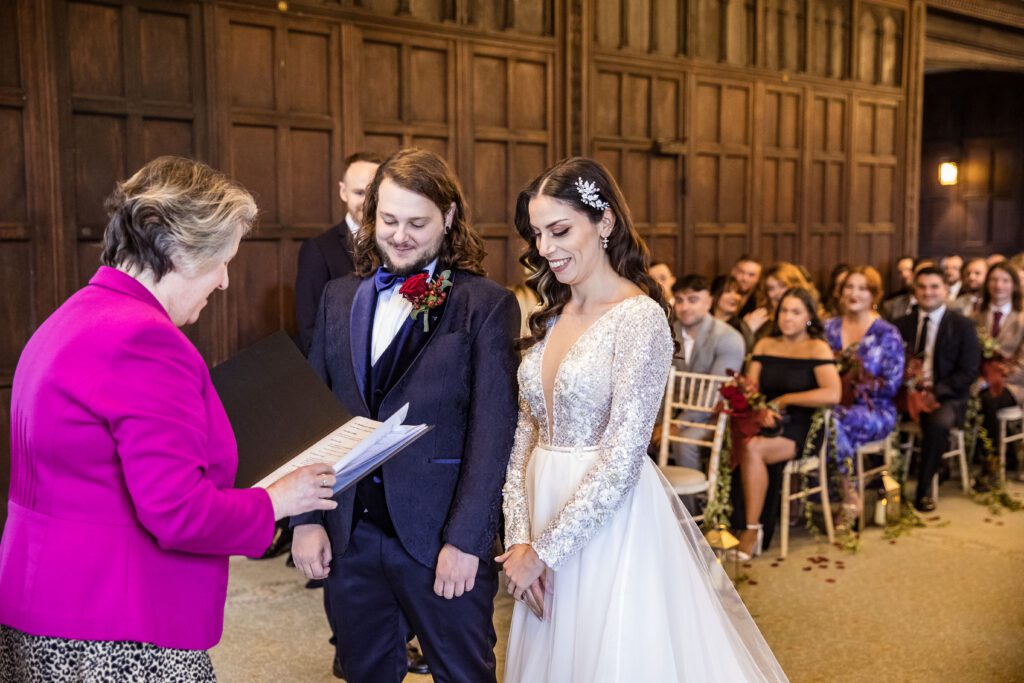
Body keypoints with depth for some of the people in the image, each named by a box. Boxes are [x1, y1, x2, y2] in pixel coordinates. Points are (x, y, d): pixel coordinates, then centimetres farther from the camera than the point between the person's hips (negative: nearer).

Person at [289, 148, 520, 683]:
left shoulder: (486, 306, -7)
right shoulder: (338, 298, 8)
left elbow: (492, 432, -11)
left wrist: (466, 540, -15)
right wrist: (306, 518, 3)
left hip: (441, 538, -4)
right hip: (348, 534, 4)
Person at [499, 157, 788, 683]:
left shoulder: (640, 317, -15)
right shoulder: (548, 318, 6)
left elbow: (622, 459, -19)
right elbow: (525, 436, 6)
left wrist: (544, 551, -15)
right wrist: (519, 537, -4)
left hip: (611, 521, -6)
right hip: (546, 510, 7)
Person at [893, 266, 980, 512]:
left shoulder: (963, 325, 2)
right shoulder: (903, 324, 12)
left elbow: (968, 373, -4)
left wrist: (934, 390, -19)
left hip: (946, 397, -3)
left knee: (938, 422, -36)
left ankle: (924, 490, -20)